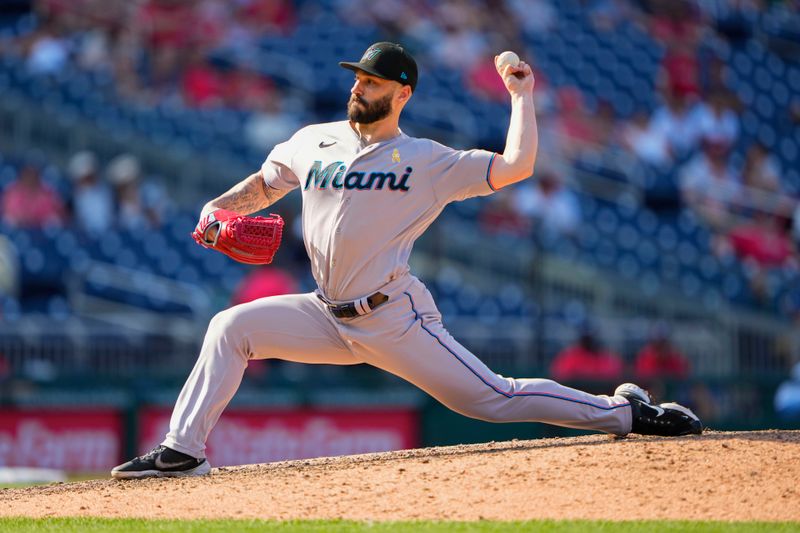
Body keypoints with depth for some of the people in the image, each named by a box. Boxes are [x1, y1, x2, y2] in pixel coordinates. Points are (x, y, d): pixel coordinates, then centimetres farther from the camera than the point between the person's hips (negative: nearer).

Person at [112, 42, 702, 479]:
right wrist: (216, 210, 6)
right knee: (232, 327, -9)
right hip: (329, 318, 5)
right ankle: (183, 451, -6)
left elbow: (516, 167, -12)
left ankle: (625, 411, 4)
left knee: (495, 400, -8)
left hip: (395, 319, -5)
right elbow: (264, 183, 23)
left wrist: (522, 95, -8)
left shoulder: (426, 161, -5)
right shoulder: (315, 142, 9)